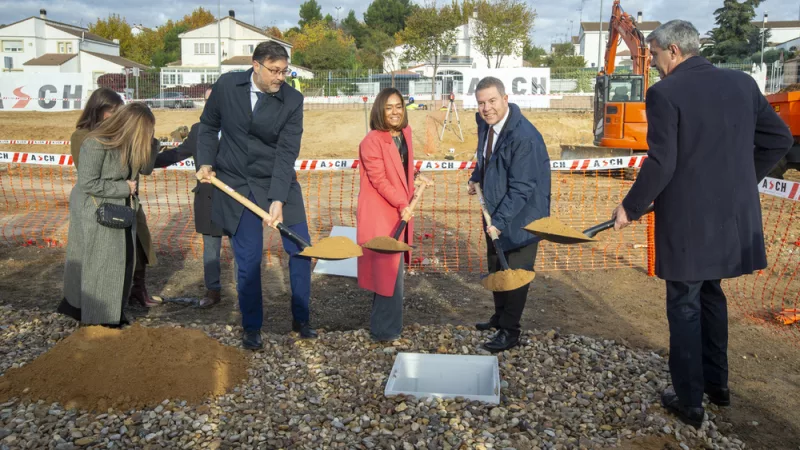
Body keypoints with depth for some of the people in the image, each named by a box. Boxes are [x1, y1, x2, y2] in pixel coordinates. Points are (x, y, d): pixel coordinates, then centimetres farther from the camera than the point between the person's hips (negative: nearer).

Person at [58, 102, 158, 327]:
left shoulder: (129, 144, 1)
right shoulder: (96, 144, -22)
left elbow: (145, 168, 1)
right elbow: (88, 183, -22)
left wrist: (149, 142, -12)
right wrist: (124, 188, -18)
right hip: (96, 213, -8)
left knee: (124, 261, 10)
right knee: (96, 264, 2)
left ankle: (113, 311, 23)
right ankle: (95, 314, 16)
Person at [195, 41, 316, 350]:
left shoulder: (292, 101, -10)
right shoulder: (227, 85, -5)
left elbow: (286, 153, -16)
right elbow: (208, 126, 10)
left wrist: (278, 200, -24)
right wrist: (206, 162, -4)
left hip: (278, 184, 0)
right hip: (236, 185, 0)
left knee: (301, 250, 2)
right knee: (248, 260, 3)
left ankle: (300, 319, 23)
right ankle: (251, 328, 22)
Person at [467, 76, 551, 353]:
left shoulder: (524, 136, -27)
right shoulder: (485, 124, -2)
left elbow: (521, 187, -26)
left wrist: (500, 221, -27)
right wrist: (476, 179, 6)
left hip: (519, 217, -8)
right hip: (495, 211, 8)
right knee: (496, 270, 21)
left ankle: (510, 332, 19)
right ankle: (500, 318, 40)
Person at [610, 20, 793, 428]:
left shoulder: (665, 93, -13)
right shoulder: (742, 83, 6)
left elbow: (661, 164, -18)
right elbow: (779, 139, 10)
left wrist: (631, 207, -6)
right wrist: (740, 182, 19)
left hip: (687, 220, -6)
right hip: (734, 215, 7)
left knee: (684, 308, 7)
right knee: (711, 294, 24)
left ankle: (689, 401, 19)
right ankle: (716, 383, 36)